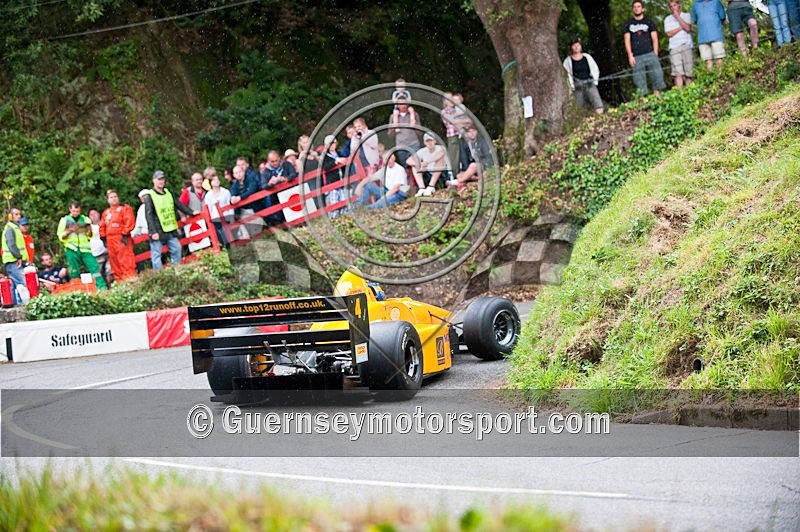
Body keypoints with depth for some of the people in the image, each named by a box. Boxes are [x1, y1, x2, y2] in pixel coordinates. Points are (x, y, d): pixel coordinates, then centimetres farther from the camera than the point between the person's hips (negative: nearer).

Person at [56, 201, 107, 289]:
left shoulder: (85, 219, 15)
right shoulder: (65, 220, 10)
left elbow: (90, 236, 17)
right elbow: (61, 237, 7)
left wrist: (89, 231, -6)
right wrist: (69, 232, -11)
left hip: (85, 248, 1)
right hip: (72, 250, -1)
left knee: (94, 266, -11)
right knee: (74, 272, -3)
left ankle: (102, 287, -15)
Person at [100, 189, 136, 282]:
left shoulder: (124, 208, 0)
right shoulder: (106, 212, 21)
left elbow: (129, 222, -11)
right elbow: (102, 227, 25)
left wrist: (125, 234, -17)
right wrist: (103, 238, 14)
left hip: (122, 239, -7)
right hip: (110, 241, 7)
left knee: (126, 262, -14)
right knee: (115, 264, 9)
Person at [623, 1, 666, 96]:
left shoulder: (649, 22, 15)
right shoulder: (628, 24, 16)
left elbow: (655, 39, 10)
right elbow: (627, 40, 9)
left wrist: (655, 54, -2)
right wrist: (630, 56, -4)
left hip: (650, 54, 0)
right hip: (636, 57, 0)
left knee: (657, 77, -10)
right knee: (640, 83, -5)